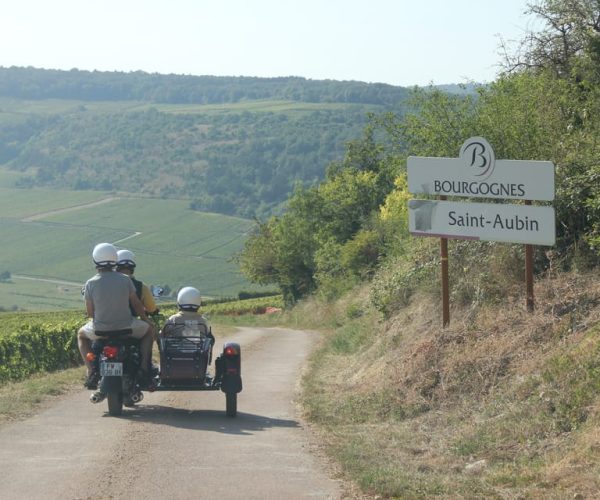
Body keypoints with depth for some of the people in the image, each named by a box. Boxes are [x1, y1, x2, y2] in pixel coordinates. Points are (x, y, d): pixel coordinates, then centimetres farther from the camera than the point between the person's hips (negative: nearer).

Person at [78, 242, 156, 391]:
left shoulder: (90, 284, -8)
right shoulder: (125, 280, -6)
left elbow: (90, 312, -2)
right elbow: (136, 303, 3)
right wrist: (146, 320, 22)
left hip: (100, 330, 0)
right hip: (126, 326, 0)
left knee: (81, 335, 33)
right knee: (149, 330, 28)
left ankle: (91, 371, 13)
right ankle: (144, 369, 11)